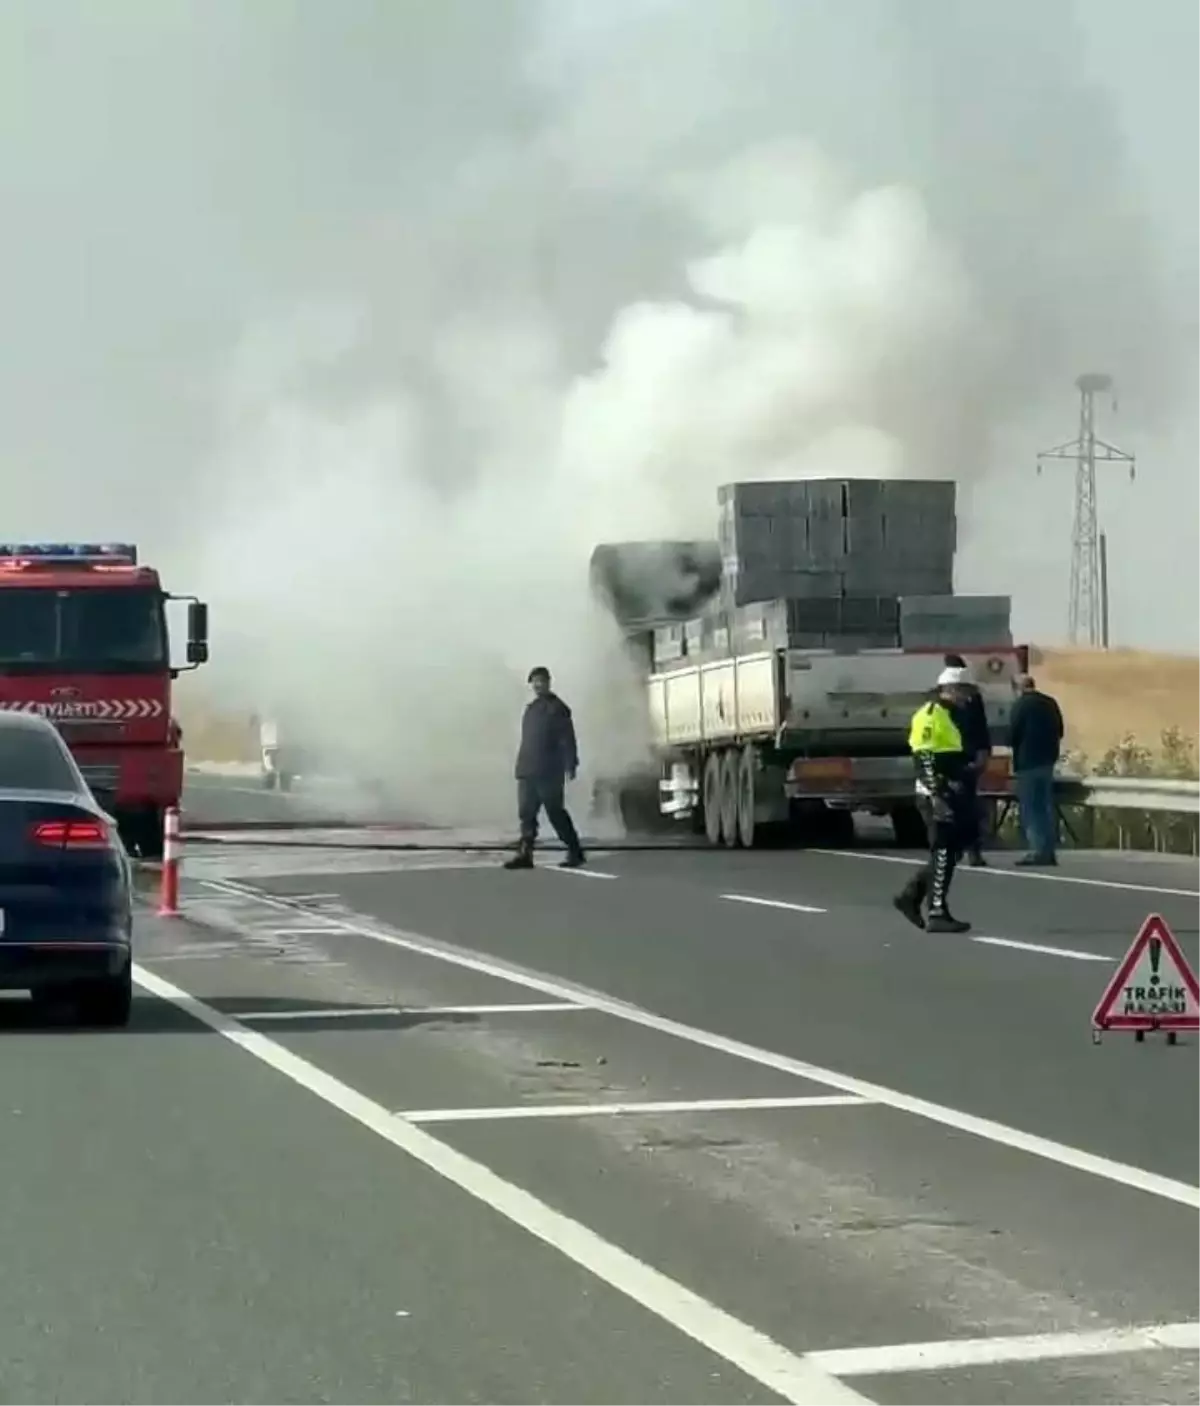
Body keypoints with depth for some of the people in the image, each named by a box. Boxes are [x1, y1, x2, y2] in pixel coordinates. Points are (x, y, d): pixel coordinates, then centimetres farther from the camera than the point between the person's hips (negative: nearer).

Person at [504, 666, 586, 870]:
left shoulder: (557, 708, -5)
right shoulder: (531, 709, 18)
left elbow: (567, 739, -11)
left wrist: (571, 765, -19)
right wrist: (522, 766, 19)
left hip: (550, 771, -7)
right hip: (528, 771, 7)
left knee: (555, 812, -3)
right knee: (526, 813, 0)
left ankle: (575, 852, 8)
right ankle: (525, 854, -2)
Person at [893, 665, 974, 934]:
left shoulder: (949, 717, 19)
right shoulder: (929, 717, -13)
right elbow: (924, 759, -20)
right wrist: (936, 796, -26)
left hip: (950, 793, 10)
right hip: (936, 794, -10)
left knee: (949, 851, 13)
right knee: (943, 853, -7)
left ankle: (911, 895, 20)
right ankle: (937, 914, -3)